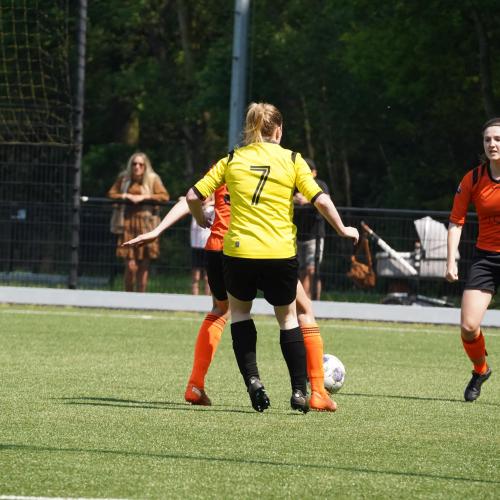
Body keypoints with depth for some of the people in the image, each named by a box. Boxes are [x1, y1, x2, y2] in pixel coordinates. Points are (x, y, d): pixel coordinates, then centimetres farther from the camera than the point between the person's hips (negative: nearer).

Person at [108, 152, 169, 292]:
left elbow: (165, 196, -3)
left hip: (147, 224, 0)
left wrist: (143, 197, -11)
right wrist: (126, 196, -5)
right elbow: (111, 194, 12)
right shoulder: (123, 178, 10)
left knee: (144, 266, 2)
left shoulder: (152, 179, 5)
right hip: (129, 224, 0)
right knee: (131, 266, -10)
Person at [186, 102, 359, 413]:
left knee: (240, 310, 23)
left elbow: (194, 196, 2)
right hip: (281, 255, -1)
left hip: (239, 251, 1)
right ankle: (299, 391, 12)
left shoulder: (232, 160, 5)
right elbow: (321, 200, -5)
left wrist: (202, 220, 22)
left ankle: (252, 379, 5)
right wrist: (343, 230, 10)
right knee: (288, 317, 17)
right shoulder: (291, 160, 1)